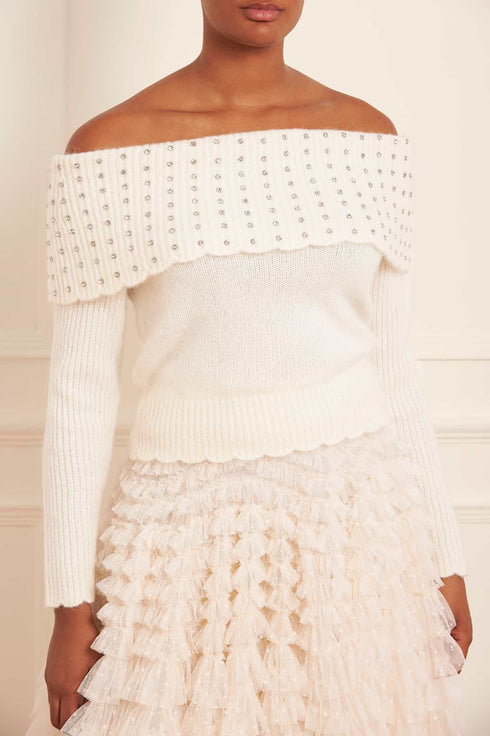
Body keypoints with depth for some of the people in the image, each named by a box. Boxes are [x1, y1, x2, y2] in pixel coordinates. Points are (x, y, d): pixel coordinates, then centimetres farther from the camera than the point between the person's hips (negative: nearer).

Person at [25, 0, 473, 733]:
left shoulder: (370, 138, 1)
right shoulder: (107, 150, -8)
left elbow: (391, 364, 6)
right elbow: (79, 386, -6)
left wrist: (445, 557, 7)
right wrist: (70, 604, -6)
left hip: (355, 522, 3)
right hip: (192, 533, -2)